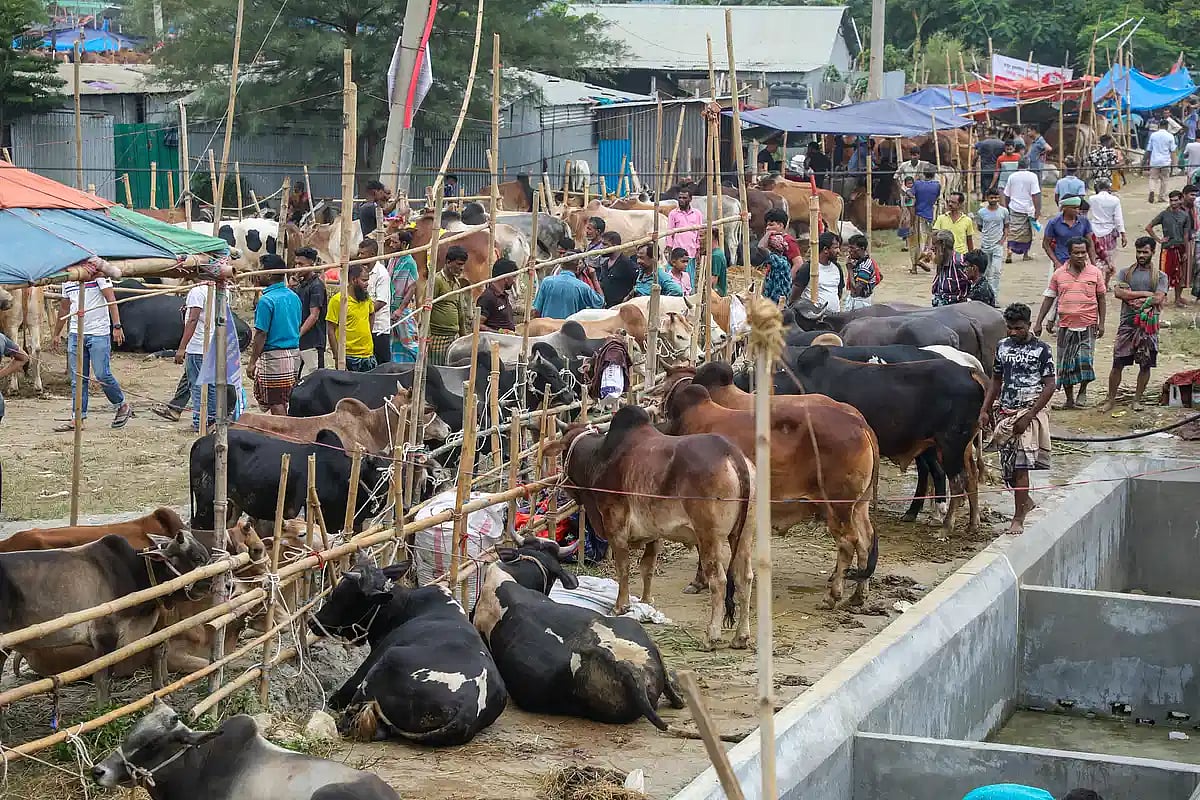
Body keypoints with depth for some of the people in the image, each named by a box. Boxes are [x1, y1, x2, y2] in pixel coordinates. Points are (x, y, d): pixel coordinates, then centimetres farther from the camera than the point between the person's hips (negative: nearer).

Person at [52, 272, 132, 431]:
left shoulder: (97, 273, -5)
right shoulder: (67, 279, 14)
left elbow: (111, 299, -11)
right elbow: (64, 308, 25)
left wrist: (117, 326, -21)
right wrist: (56, 334, 28)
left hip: (98, 334, -6)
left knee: (102, 374, -8)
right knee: (77, 378, 3)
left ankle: (123, 405, 14)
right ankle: (77, 418, 6)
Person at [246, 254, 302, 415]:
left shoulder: (267, 300, -14)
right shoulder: (294, 297, 9)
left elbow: (261, 334, -15)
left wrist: (252, 362, -10)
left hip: (273, 355, -8)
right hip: (294, 353, 8)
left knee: (276, 404, -2)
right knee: (283, 403, 14)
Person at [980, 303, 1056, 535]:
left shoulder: (1041, 349, -6)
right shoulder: (1002, 347, 9)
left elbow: (1049, 386, -8)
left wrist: (1029, 416, -15)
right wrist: (984, 411, 7)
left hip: (1030, 412, -5)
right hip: (1005, 412, 5)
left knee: (1020, 465, -10)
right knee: (1008, 465, 7)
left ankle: (1018, 519, -6)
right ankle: (1025, 501, 32)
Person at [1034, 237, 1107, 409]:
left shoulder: (1095, 272, 2)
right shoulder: (1059, 274, 4)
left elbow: (1101, 298, 7)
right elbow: (1048, 298, 9)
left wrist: (1101, 323, 2)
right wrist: (1038, 323, 6)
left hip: (1088, 325, -2)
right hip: (1065, 325, 2)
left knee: (1085, 361, -10)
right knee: (1065, 364, 4)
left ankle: (1083, 391, 13)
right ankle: (1069, 399, 17)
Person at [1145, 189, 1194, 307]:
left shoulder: (1185, 215, 4)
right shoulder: (1164, 214, -3)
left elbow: (1186, 235, 5)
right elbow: (1148, 227, 1)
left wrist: (1186, 252, 2)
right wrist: (1158, 239, -3)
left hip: (1180, 248, 3)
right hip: (1168, 248, -3)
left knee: (1180, 275, 7)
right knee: (1166, 274, -4)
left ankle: (1178, 298, 18)